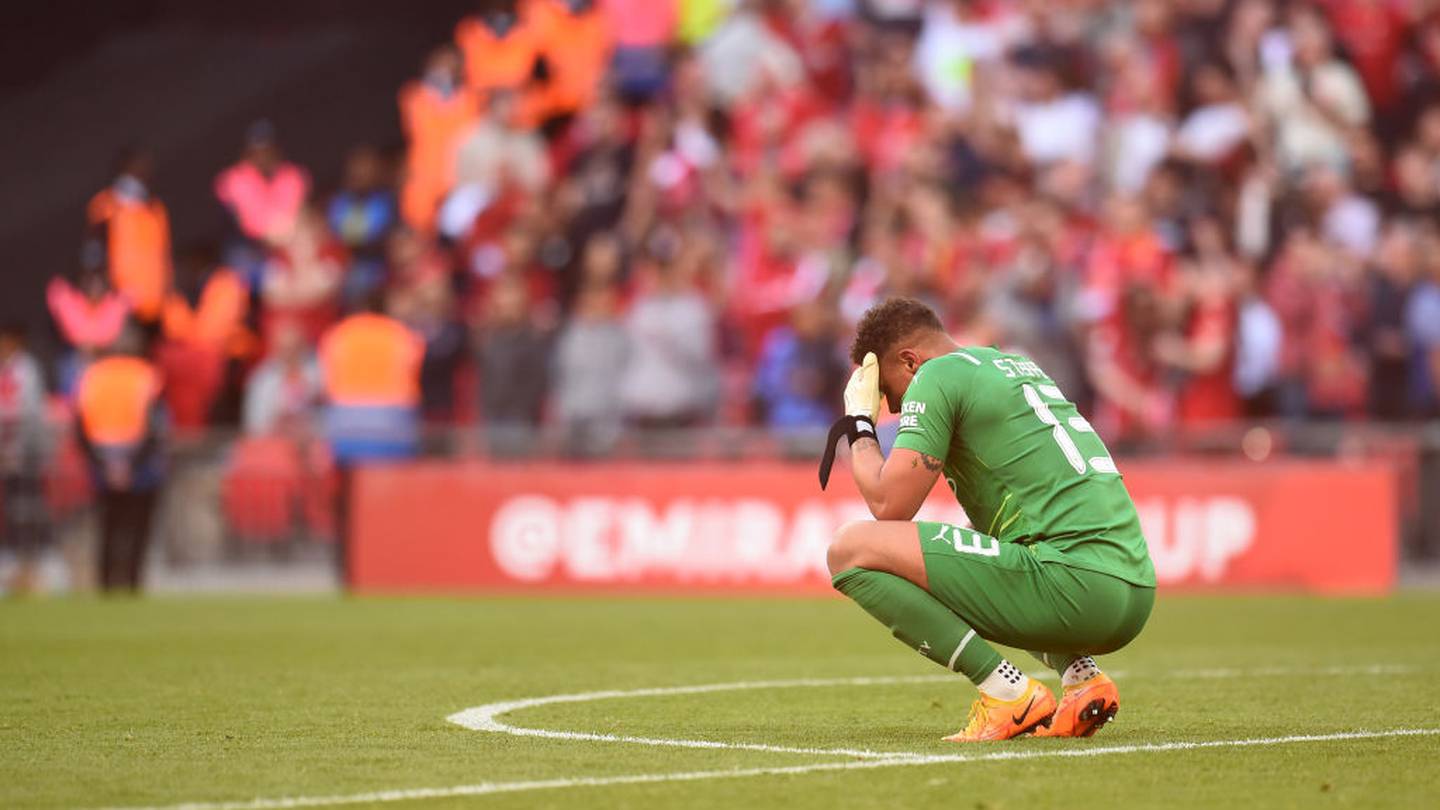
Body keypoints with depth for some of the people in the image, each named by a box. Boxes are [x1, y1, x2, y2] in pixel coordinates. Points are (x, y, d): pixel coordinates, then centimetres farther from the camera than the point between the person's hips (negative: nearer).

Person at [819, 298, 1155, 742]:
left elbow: (889, 505, -6)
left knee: (851, 550, -6)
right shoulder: (1021, 367, 26)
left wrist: (859, 422, 11)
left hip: (1074, 583, -9)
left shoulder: (937, 376, 0)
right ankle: (1081, 674, 13)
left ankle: (1007, 690, -10)